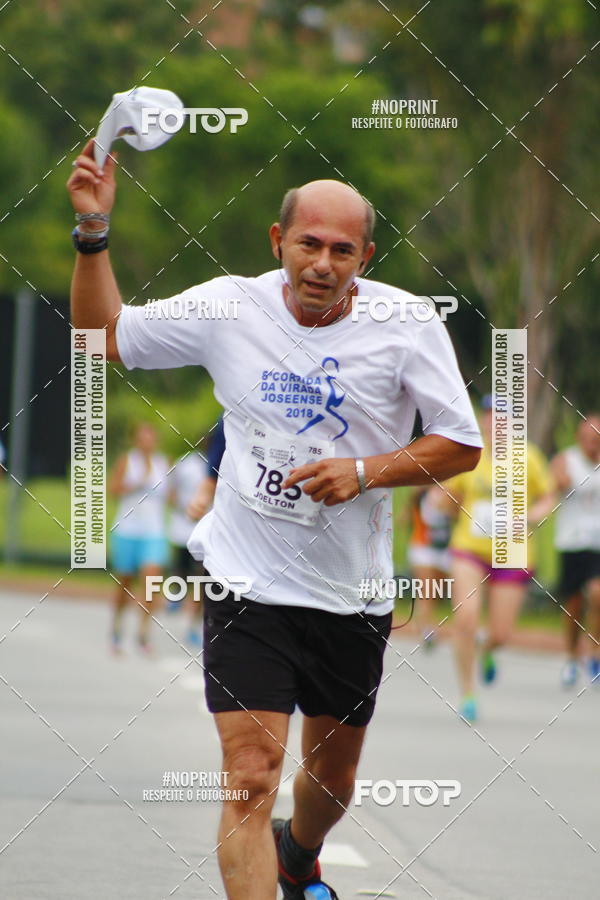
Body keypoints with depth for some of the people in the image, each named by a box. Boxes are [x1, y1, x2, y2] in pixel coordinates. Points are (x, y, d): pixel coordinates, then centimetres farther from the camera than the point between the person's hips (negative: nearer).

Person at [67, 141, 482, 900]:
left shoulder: (407, 325, -8)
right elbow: (102, 336, 6)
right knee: (251, 779, -15)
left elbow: (462, 444, -4)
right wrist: (93, 233, -8)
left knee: (333, 775, 20)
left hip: (353, 594, 2)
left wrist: (366, 471, -18)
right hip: (247, 585, -2)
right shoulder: (228, 306, -6)